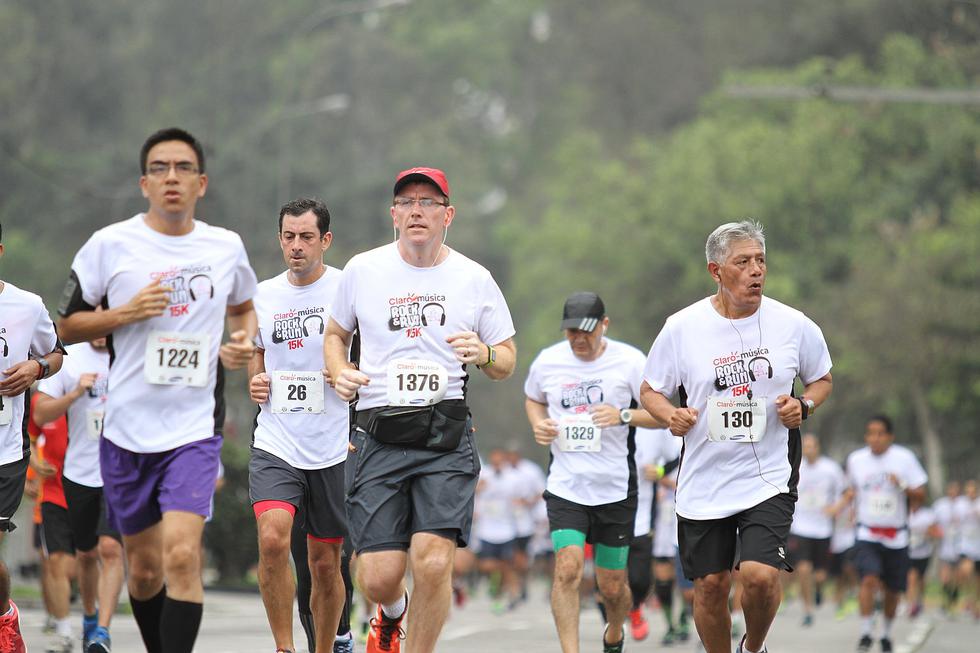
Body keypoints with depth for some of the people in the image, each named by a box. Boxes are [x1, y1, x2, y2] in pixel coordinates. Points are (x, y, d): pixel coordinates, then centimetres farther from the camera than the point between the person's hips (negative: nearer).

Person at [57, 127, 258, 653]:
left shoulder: (227, 247, 5)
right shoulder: (111, 244, -1)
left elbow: (243, 307, 26)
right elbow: (68, 325, 5)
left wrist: (244, 341, 4)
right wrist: (127, 313, -12)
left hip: (195, 427, 0)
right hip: (127, 427, 1)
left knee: (182, 554, -19)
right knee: (144, 567, 10)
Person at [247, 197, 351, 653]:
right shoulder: (263, 295, 8)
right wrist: (255, 381, 3)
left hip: (333, 448, -2)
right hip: (275, 443, 2)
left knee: (325, 563, 7)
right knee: (272, 538, -21)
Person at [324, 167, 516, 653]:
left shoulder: (474, 279, 6)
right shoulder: (362, 270, 7)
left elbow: (506, 363, 13)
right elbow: (335, 334, 22)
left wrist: (484, 354, -10)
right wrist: (339, 373, 1)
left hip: (446, 435, -1)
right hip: (378, 437, 1)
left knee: (433, 561, -18)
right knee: (378, 577, -5)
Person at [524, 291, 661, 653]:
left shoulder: (629, 361, -6)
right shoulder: (547, 361, 2)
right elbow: (533, 398, 22)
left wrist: (624, 416, -21)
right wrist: (538, 423, 1)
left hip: (616, 488, -1)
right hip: (565, 486, 1)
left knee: (612, 587, 8)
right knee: (567, 569, -20)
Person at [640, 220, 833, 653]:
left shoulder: (795, 325, -3)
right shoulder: (682, 327, -4)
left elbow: (822, 379, 14)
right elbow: (650, 390, 8)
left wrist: (804, 406, -7)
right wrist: (670, 415, -13)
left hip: (769, 478, -1)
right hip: (703, 482, 1)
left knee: (760, 575, -17)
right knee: (711, 585, 6)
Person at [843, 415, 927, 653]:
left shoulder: (904, 458, -6)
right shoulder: (855, 459, 1)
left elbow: (921, 495, -6)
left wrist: (903, 485, -22)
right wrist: (850, 494, 2)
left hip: (896, 536, 0)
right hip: (867, 534, 0)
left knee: (893, 589, 10)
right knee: (869, 579, -23)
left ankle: (887, 633, 33)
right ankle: (866, 632, -17)